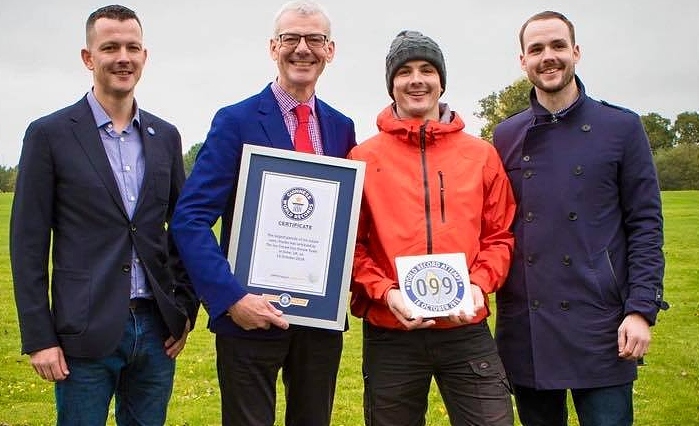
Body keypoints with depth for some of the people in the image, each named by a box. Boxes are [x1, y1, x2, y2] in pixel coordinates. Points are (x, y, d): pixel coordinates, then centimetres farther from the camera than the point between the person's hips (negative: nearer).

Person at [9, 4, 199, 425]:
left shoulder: (165, 136, 9)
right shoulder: (50, 134, -3)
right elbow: (28, 243, -5)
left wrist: (187, 308, 7)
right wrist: (39, 338, -8)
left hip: (158, 328, 4)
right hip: (86, 333, -4)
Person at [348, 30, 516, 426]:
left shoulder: (482, 154, 7)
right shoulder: (364, 158, 1)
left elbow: (500, 235, 9)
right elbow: (350, 243, 1)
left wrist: (479, 284, -8)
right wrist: (384, 292, -12)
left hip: (467, 329, 1)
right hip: (390, 333, -1)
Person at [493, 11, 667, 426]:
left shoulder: (622, 127, 1)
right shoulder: (506, 136, 8)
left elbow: (645, 224, -1)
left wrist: (642, 310, -9)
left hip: (600, 325, -2)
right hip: (524, 327, 3)